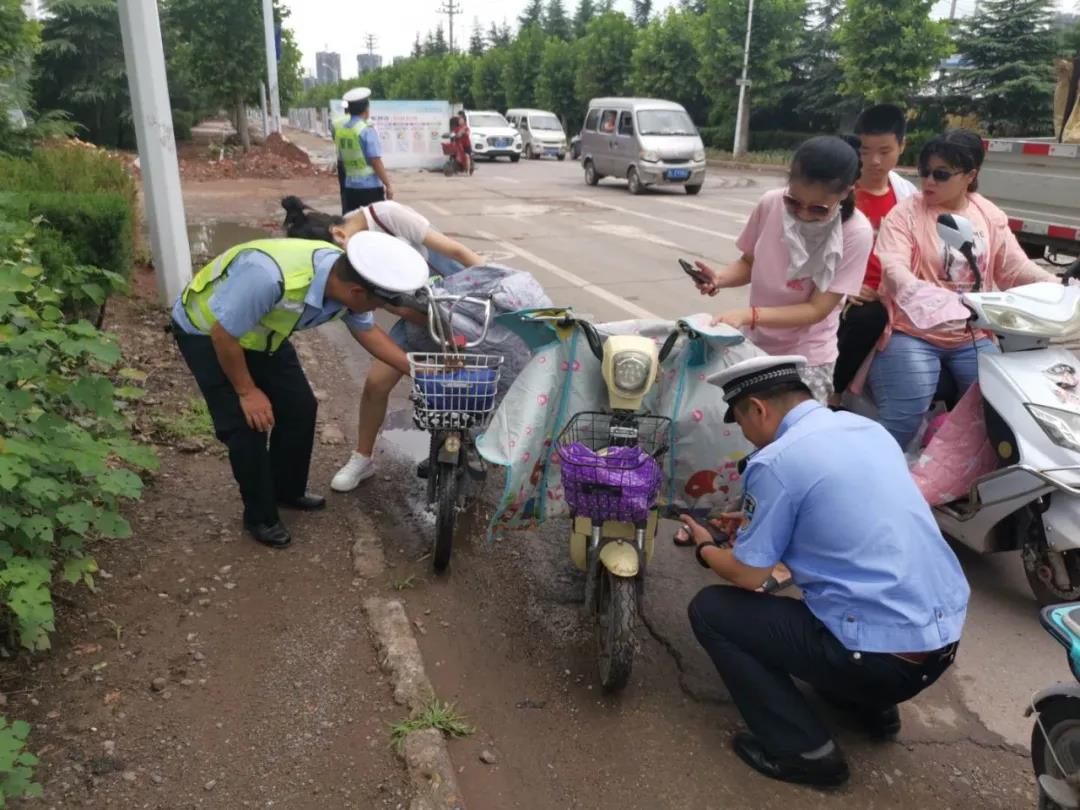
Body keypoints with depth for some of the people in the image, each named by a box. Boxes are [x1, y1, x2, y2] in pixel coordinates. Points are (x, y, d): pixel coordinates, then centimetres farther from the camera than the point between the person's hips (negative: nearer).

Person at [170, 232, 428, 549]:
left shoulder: (348, 279, -20)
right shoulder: (269, 277, -45)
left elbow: (367, 331, 0)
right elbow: (223, 335, -30)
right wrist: (247, 391, -18)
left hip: (260, 332, 7)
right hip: (206, 333, -6)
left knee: (300, 407, 5)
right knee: (246, 425, -10)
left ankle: (287, 491, 28)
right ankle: (260, 517, 12)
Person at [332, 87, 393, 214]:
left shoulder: (338, 127, 4)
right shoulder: (366, 130, -14)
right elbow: (375, 162, -17)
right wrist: (388, 184, -12)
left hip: (349, 186, 6)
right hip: (370, 186, -6)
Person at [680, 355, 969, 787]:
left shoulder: (774, 462, -15)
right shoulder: (867, 427, 9)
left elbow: (748, 576, -7)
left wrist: (705, 548, 14)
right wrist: (758, 523, 28)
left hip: (884, 654, -8)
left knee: (709, 609, 3)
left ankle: (803, 749, 1)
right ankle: (873, 703, 23)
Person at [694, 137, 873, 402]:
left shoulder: (856, 233, -19)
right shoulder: (771, 203, -11)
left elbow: (817, 309, -18)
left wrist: (749, 315, -29)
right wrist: (720, 279, -17)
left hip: (806, 356, -3)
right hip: (753, 344, 3)